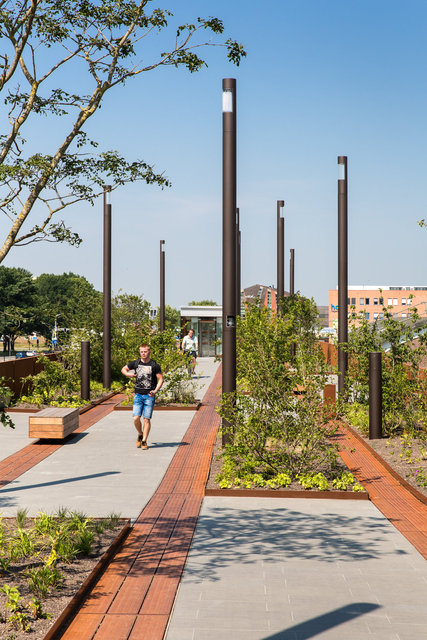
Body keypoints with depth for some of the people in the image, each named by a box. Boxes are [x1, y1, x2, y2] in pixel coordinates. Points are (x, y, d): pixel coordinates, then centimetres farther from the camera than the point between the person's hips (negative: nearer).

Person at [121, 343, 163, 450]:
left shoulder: (154, 365, -4)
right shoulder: (135, 363, 5)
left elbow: (160, 379, -2)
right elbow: (123, 369, 20)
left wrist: (155, 391, -17)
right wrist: (128, 374, -2)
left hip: (149, 396, -2)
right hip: (138, 395, 2)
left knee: (147, 419, -2)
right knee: (136, 418, -7)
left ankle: (144, 441, 8)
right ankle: (140, 434, 21)